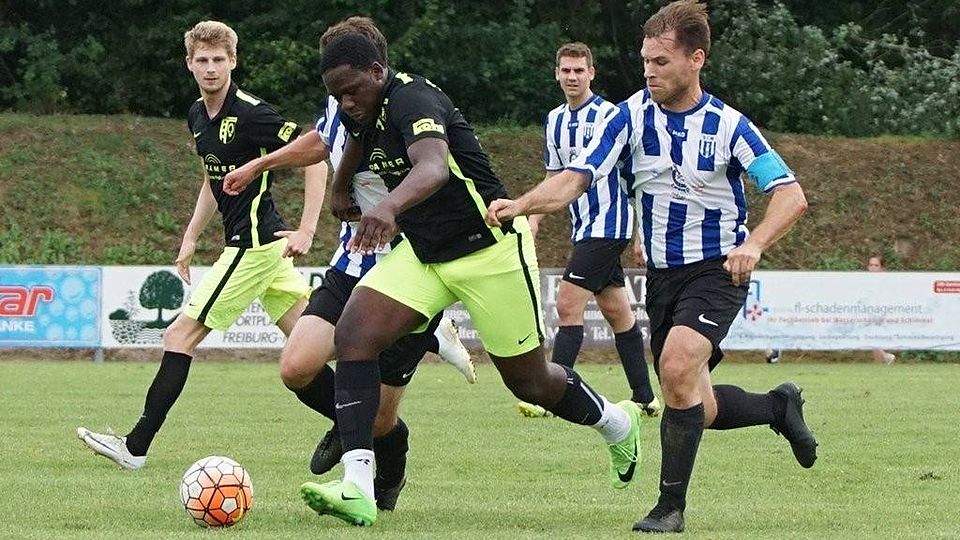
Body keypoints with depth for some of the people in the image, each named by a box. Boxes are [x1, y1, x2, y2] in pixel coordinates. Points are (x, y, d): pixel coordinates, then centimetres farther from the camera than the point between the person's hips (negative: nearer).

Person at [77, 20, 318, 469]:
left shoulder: (250, 113, -16)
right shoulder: (198, 116, 11)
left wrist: (306, 231, -20)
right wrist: (191, 238, 20)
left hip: (253, 243, -9)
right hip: (262, 244, 9)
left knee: (180, 335, -6)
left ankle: (135, 446, -3)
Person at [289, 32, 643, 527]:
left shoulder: (412, 100, -27)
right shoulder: (363, 111, 0)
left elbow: (433, 167, -48)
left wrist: (389, 206, -66)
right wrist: (339, 191, 33)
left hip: (488, 249, -8)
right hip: (421, 251, 8)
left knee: (528, 381, 6)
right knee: (353, 335, -16)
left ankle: (616, 422, 39)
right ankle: (357, 488, -23)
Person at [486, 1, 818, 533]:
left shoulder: (728, 125, -10)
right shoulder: (630, 116, -5)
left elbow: (790, 195, -11)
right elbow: (575, 179, -12)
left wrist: (753, 243, -29)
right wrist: (520, 205, -32)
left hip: (718, 270, -5)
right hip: (661, 275, 5)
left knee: (678, 366, -28)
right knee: (694, 408, 8)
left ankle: (671, 505, -17)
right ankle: (778, 407, 39)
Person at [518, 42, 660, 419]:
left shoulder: (608, 115, -11)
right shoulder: (555, 120, 13)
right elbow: (555, 177, 21)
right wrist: (534, 217, 11)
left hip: (608, 223, -8)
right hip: (583, 227, 8)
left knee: (568, 305, -14)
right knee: (616, 310, 10)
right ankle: (644, 397, 15)